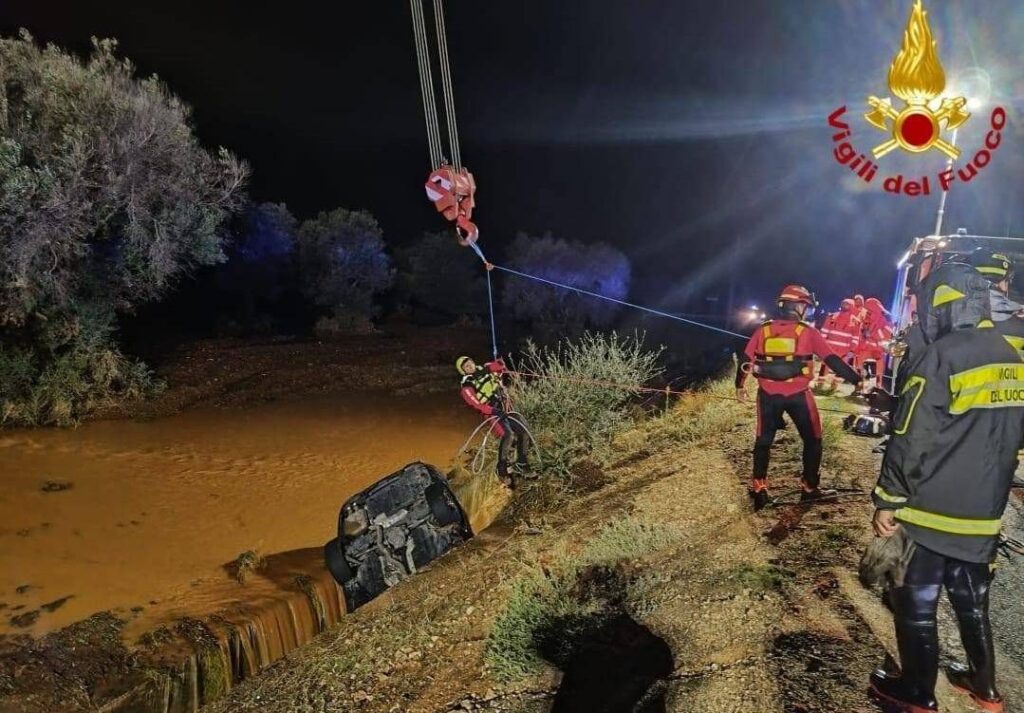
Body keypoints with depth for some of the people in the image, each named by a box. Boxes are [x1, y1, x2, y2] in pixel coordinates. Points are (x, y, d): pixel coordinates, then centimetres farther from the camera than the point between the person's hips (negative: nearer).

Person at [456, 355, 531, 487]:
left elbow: (500, 363, 7)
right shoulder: (467, 388, -10)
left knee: (524, 433, -4)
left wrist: (487, 369, -7)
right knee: (508, 434, -30)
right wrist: (495, 411, -29)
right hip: (493, 413, -7)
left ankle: (521, 466, 11)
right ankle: (502, 469, -19)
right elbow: (476, 404, -20)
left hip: (505, 410, 7)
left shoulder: (484, 370, 9)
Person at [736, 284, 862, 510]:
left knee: (763, 441, 15)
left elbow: (745, 360, 5)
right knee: (812, 440, 15)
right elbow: (833, 360, -5)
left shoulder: (763, 330, 3)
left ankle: (758, 489, 16)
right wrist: (857, 380, 1)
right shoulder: (808, 332, -5)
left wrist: (740, 386, 19)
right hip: (798, 395, -2)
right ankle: (809, 488, 18)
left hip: (768, 394, 2)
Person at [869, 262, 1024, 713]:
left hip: (931, 510, -7)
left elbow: (910, 439, -18)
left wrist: (888, 500, -10)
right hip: (983, 513, 7)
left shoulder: (942, 356, -17)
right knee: (972, 601, 22)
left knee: (915, 605, 7)